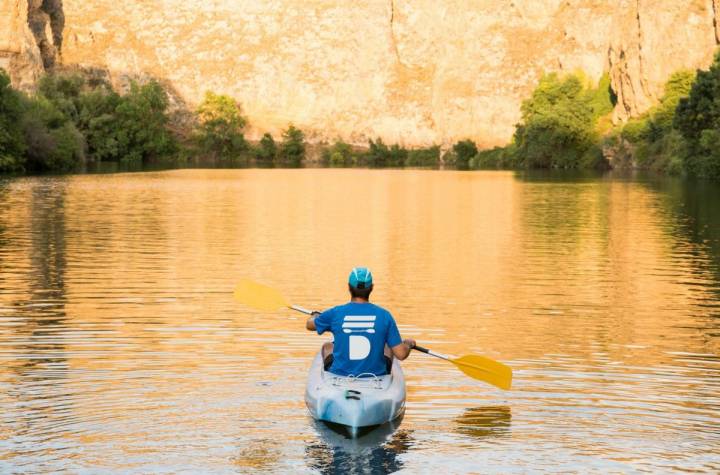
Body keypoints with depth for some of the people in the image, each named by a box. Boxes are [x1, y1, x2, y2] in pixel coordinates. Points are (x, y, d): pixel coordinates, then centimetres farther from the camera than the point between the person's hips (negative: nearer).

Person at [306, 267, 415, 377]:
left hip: (339, 375, 0)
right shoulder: (384, 315, -12)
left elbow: (309, 325, 10)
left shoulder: (335, 313, -11)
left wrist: (315, 315, 34)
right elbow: (401, 355, -12)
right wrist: (409, 344, 12)